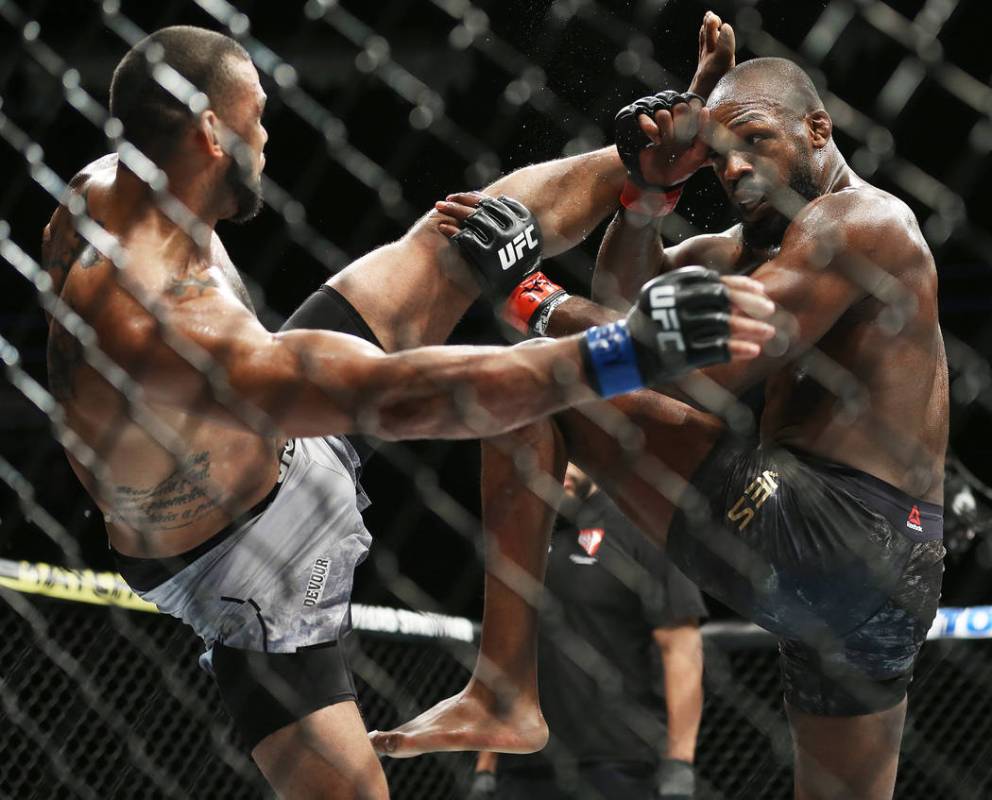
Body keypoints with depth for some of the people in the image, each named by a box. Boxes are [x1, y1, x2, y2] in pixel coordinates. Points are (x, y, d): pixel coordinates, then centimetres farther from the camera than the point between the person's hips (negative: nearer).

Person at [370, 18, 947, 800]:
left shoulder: (858, 220, -7)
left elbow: (703, 372, -18)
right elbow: (628, 290, 22)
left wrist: (536, 296, -14)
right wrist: (651, 188, 5)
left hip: (826, 537, -10)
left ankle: (501, 691, -12)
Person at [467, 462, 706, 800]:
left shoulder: (641, 527, -2)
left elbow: (681, 648, -7)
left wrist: (677, 772, -14)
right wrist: (484, 772, 13)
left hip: (619, 771, -5)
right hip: (524, 772, 6)